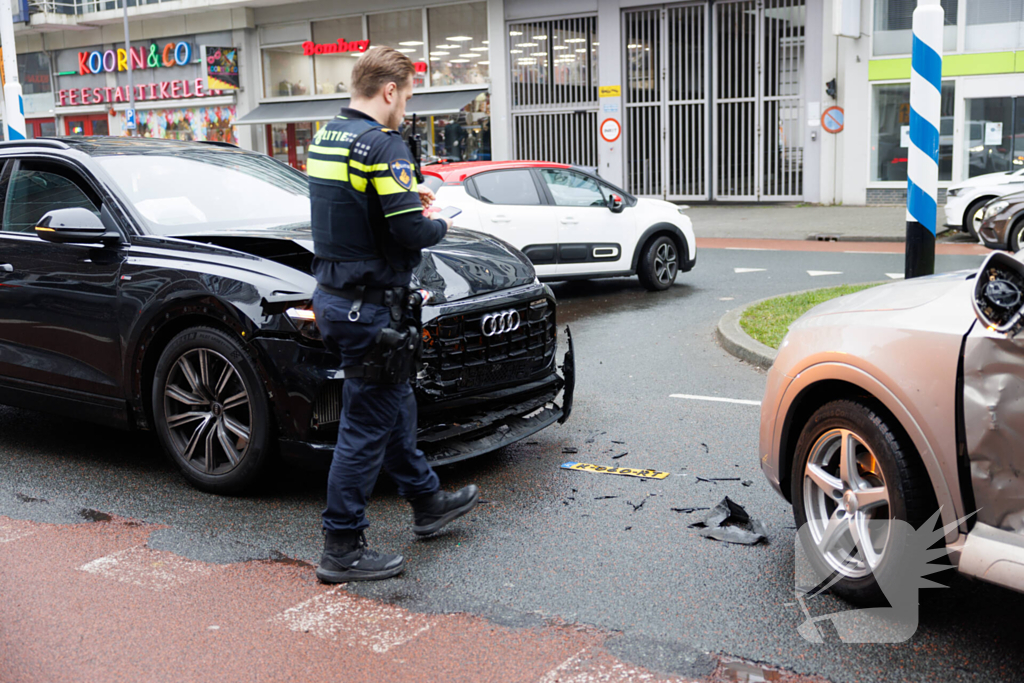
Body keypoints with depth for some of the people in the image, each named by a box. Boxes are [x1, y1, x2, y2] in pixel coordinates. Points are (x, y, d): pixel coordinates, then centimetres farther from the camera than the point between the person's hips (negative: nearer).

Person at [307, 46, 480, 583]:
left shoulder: (324, 139, 11)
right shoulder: (382, 145, -18)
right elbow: (410, 233, -22)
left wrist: (406, 199, 14)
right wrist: (438, 226, -1)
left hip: (332, 296, 10)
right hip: (369, 305, -10)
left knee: (394, 403, 22)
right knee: (367, 426, -1)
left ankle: (427, 501, 37)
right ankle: (341, 549, 8)